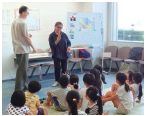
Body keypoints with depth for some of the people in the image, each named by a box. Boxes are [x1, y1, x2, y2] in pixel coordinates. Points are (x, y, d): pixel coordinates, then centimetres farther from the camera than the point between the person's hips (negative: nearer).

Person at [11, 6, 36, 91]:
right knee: (22, 69, -4)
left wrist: (27, 36, 14)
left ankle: (24, 86, 25)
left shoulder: (14, 22, 12)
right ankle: (18, 89, -1)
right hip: (23, 49, -9)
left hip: (17, 48, 9)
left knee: (23, 68, 17)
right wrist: (33, 47, -5)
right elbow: (27, 38, -15)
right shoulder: (22, 23, -16)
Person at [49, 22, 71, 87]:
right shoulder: (52, 35, -5)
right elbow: (51, 46, -11)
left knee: (64, 67, 5)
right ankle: (57, 81, 7)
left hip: (64, 54, 3)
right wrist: (57, 41, -25)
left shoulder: (64, 35, 4)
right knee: (57, 68, -4)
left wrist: (68, 47, -10)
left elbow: (69, 42, 11)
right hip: (56, 55, -3)